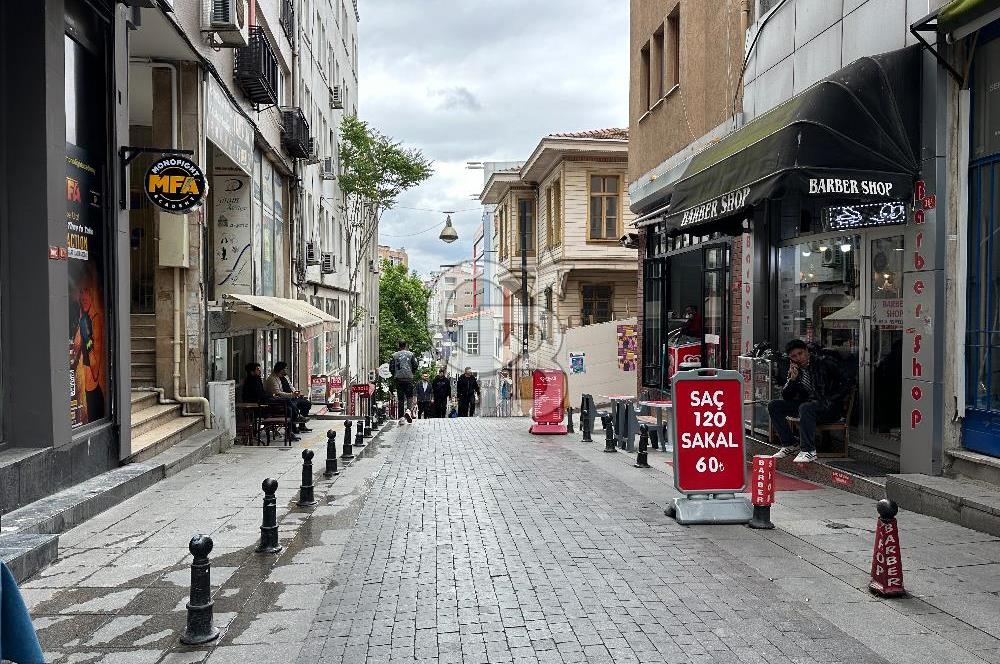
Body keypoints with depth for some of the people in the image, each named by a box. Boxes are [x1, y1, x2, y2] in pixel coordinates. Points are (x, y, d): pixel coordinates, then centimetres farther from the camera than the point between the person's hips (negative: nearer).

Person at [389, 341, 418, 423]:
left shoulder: (394, 355, 6)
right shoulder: (411, 354, 3)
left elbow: (391, 368, 4)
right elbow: (415, 366, 0)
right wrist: (413, 374, 16)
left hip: (398, 379, 1)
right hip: (408, 378, -1)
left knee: (400, 398, 6)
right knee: (409, 396, 6)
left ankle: (401, 416, 3)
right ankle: (409, 410, -21)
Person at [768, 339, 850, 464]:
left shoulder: (824, 363, -7)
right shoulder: (795, 369, 8)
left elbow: (845, 386, -11)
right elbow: (786, 397, 5)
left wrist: (828, 401, -18)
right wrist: (792, 379, -11)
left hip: (830, 408, -6)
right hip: (807, 403, 7)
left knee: (805, 408, -37)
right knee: (774, 406, -5)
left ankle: (808, 451, -32)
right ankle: (790, 444, -3)